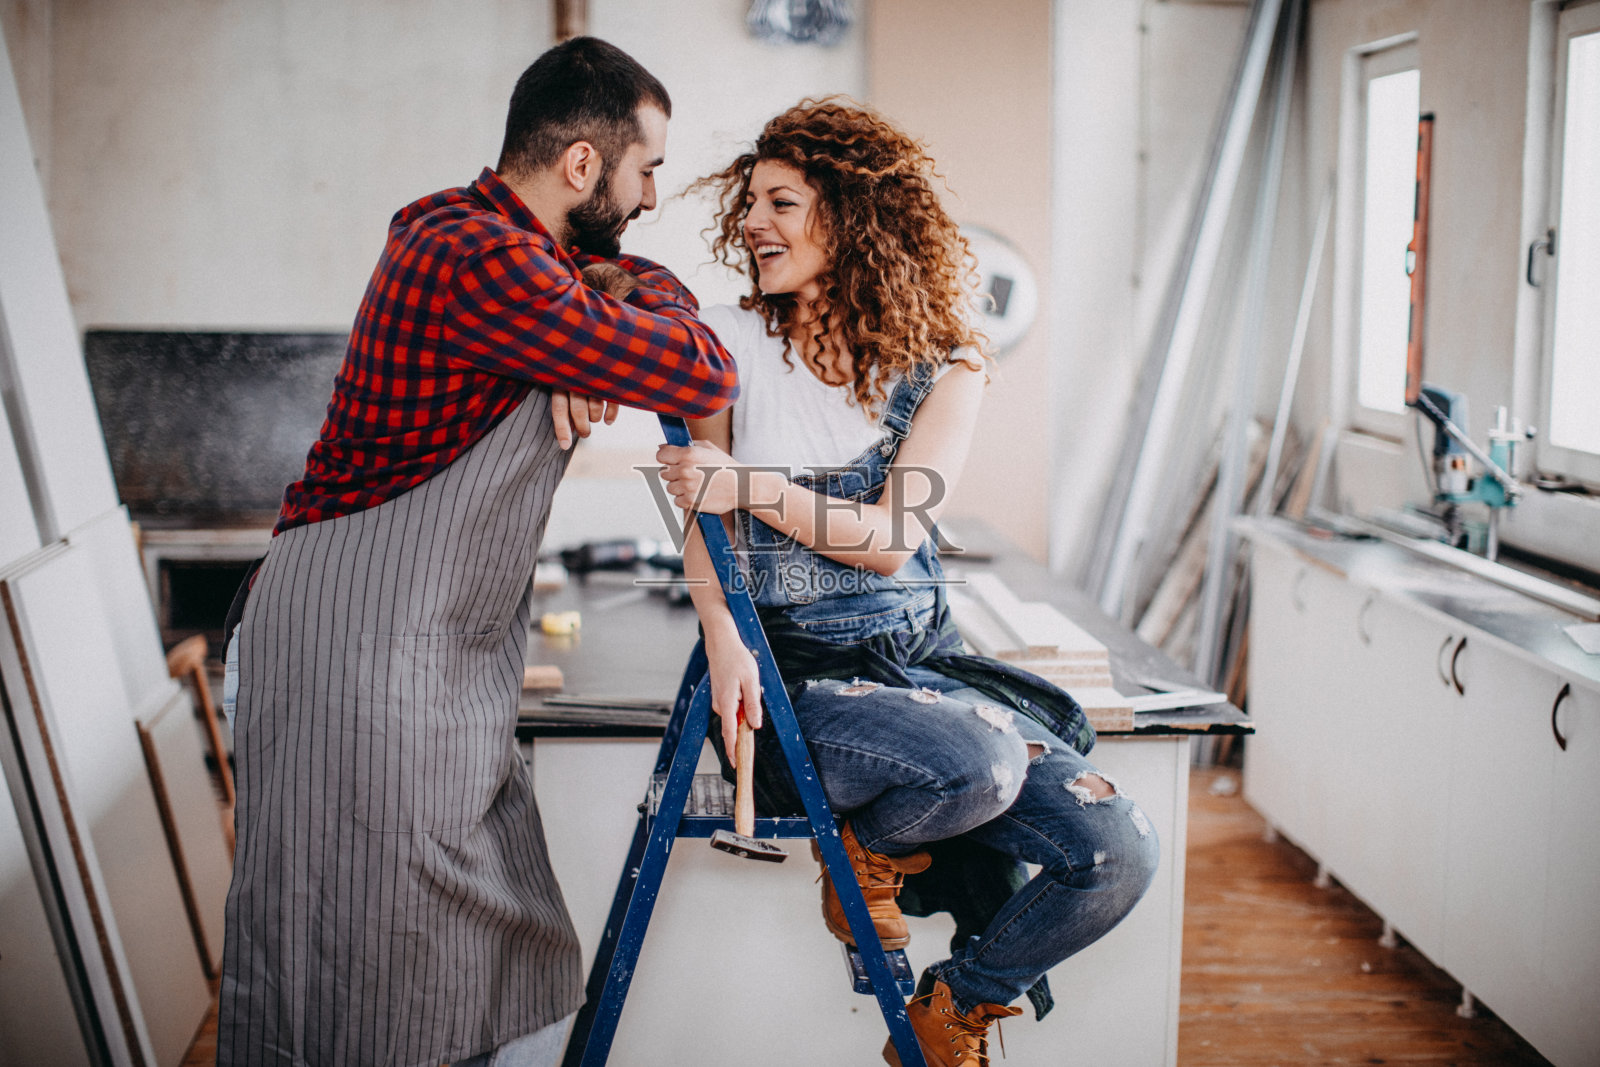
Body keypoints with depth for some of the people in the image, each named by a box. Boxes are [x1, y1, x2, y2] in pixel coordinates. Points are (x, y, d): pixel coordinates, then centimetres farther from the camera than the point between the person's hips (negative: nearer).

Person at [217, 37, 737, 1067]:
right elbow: (704, 377, -17)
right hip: (362, 657, -10)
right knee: (365, 982, -1)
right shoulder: (483, 260, -19)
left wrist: (599, 326, 1)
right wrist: (635, 290, 4)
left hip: (451, 662, 10)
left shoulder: (485, 235, 12)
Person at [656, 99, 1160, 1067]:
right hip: (795, 673, -3)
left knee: (1120, 854, -13)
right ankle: (865, 856, 1)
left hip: (924, 656, 3)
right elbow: (702, 520, -1)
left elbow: (888, 541, -9)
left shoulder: (943, 368, 3)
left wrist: (753, 486, -21)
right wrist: (725, 639, -19)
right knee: (977, 763, -35)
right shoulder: (728, 345, 2)